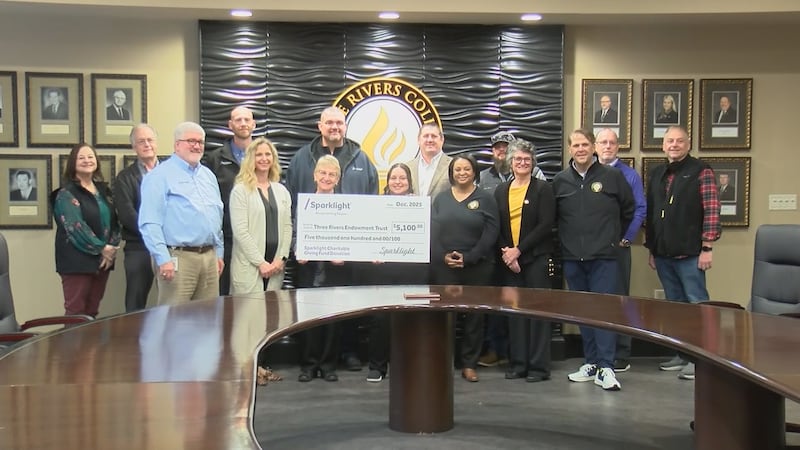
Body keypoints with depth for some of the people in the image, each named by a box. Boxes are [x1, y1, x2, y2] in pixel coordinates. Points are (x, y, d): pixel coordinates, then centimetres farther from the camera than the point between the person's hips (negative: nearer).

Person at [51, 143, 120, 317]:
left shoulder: (103, 190, 14)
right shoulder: (66, 193, -6)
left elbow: (114, 220, 11)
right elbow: (76, 227, -16)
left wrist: (112, 247, -4)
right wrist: (102, 248, -15)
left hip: (103, 259, 6)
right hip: (77, 261, -6)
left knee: (92, 312, 10)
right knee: (75, 313, -4)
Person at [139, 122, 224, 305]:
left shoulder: (208, 175, 19)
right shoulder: (160, 176, -4)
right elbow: (150, 223, -12)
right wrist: (163, 259, -17)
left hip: (209, 257, 7)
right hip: (178, 257, -7)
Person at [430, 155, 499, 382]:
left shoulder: (485, 199, 3)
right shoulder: (441, 199, 11)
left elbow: (491, 232, -5)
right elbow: (432, 230, 5)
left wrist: (468, 258, -12)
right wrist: (443, 256, -9)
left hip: (477, 266, -1)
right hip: (444, 266, 1)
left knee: (474, 315, 4)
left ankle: (469, 364, 14)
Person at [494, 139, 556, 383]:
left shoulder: (542, 189, 0)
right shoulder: (501, 191, 11)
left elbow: (546, 225, -9)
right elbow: (496, 227, 9)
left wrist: (519, 250, -13)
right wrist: (505, 252, -6)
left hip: (536, 257, -4)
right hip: (508, 259, 4)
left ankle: (539, 366, 6)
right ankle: (517, 363, 16)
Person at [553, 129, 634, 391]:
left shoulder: (612, 177, 0)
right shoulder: (560, 181, 6)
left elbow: (628, 210, 11)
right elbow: (552, 218, 14)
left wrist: (615, 237, 13)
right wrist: (566, 242, 10)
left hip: (603, 257, -3)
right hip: (572, 259, 3)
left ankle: (605, 368, -1)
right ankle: (591, 363, 20)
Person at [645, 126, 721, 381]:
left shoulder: (700, 171, -2)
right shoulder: (656, 175, 15)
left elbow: (712, 210, -8)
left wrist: (707, 247, -13)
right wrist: (651, 249, 13)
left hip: (690, 254, -6)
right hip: (663, 254, 6)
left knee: (697, 304, -2)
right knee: (675, 305, 13)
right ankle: (682, 355, 22)